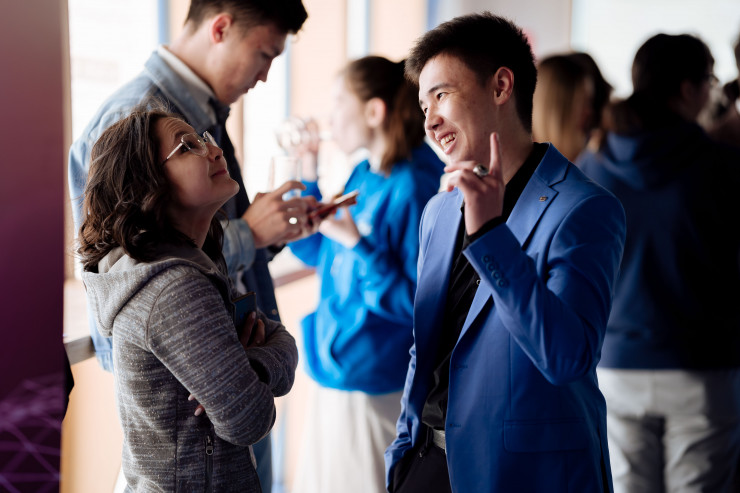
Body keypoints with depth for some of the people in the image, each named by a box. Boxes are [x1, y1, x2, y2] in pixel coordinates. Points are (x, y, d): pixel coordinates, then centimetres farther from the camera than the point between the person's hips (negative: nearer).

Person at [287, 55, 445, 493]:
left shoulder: (413, 189, -19)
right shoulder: (361, 178, 8)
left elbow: (418, 303, -22)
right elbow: (313, 251, 18)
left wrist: (356, 243, -27)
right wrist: (306, 171, 12)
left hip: (376, 388, -9)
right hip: (336, 376, 9)